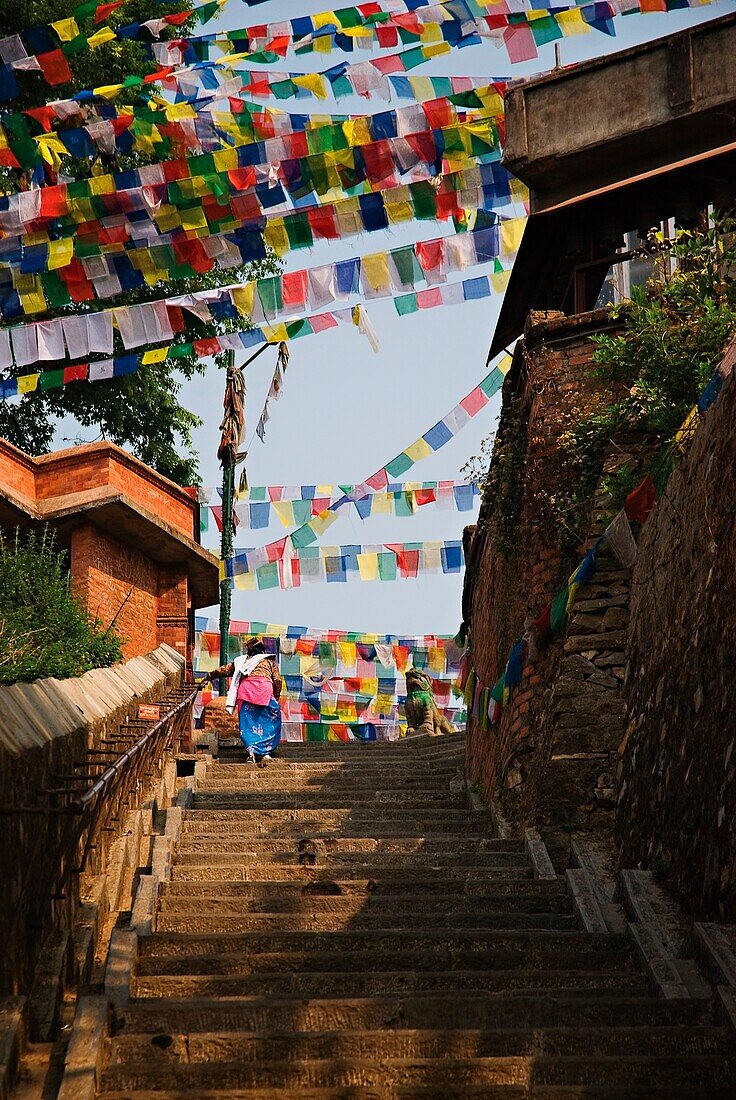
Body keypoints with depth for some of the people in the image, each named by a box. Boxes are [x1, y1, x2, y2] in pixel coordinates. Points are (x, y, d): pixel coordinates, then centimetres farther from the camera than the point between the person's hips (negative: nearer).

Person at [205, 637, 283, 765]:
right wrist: (276, 697, 22)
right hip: (264, 688, -2)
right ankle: (265, 752, -2)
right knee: (269, 723, 7)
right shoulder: (269, 661, 25)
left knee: (247, 724, 5)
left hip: (244, 688, 2)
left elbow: (223, 670, 37)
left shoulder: (240, 661, 31)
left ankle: (250, 749, -15)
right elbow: (277, 680, 13)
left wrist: (209, 676, 52)